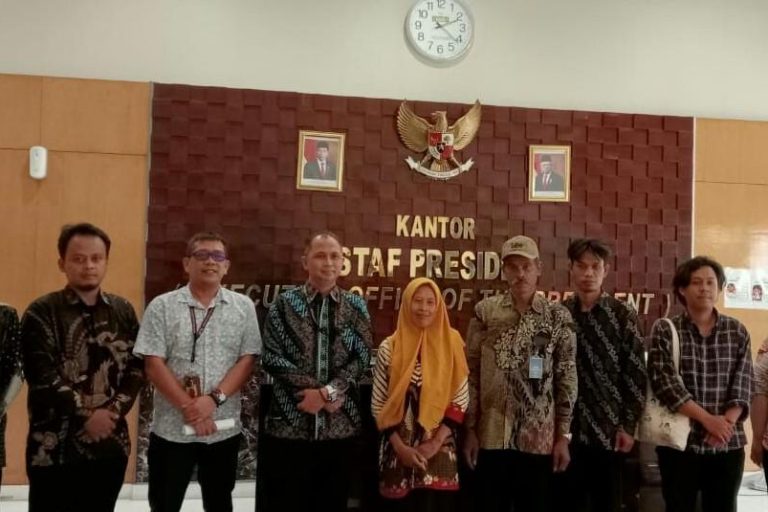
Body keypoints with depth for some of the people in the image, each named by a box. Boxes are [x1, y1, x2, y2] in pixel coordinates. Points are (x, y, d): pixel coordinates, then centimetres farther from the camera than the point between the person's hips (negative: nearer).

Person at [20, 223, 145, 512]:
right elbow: (42, 376, -13)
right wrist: (86, 415, -14)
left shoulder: (123, 311, 8)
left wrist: (115, 410, -10)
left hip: (111, 443, 4)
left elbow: (137, 367, 4)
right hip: (56, 446, -4)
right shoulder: (42, 312, -5)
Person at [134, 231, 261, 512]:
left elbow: (247, 360, -3)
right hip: (171, 428, -1)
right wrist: (188, 407, -15)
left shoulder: (243, 307, 2)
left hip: (224, 429, 2)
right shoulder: (162, 306, -3)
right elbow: (154, 364, -8)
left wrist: (214, 398, -16)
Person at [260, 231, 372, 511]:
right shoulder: (284, 303, 1)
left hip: (339, 424, 2)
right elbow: (272, 357, -6)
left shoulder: (356, 306, 7)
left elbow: (362, 357, 0)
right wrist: (323, 392, -12)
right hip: (289, 422, -2)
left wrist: (327, 391, -14)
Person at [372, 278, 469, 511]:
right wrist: (400, 446, -7)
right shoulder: (389, 347, 0)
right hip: (398, 452, 0)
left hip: (440, 453, 0)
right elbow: (378, 404, 1)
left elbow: (461, 400, -1)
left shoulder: (452, 343, 0)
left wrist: (436, 442, -9)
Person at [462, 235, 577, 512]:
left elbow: (567, 379, 1)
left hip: (539, 439, 0)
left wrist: (564, 436, -3)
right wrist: (470, 429, -1)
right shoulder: (485, 311, 1)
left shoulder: (558, 317, 1)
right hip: (492, 436, 0)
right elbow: (471, 374, 1)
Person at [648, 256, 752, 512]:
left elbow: (743, 385, 1)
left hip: (727, 443, 2)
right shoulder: (664, 330, -2)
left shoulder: (737, 332, 6)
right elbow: (664, 383, -12)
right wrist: (708, 419, -19)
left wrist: (726, 422, -16)